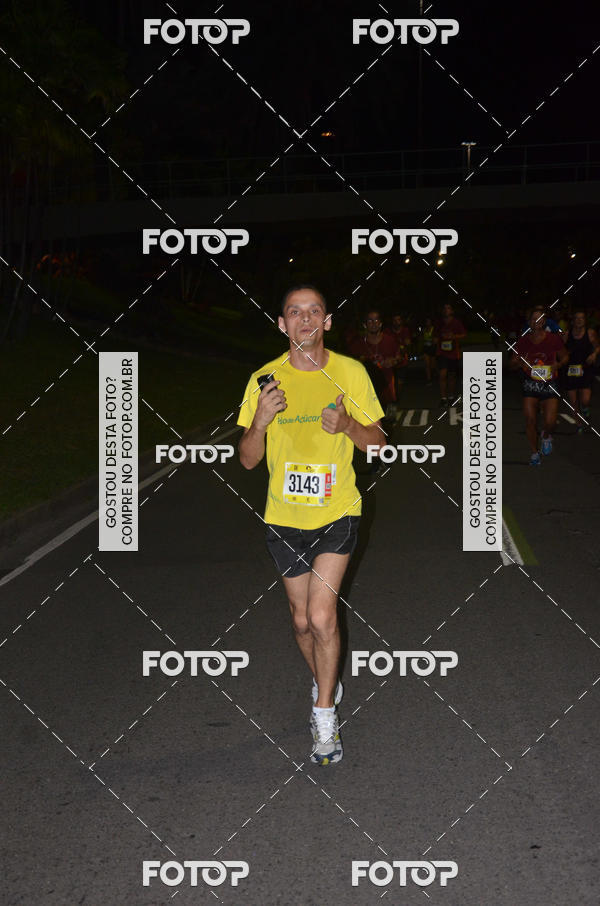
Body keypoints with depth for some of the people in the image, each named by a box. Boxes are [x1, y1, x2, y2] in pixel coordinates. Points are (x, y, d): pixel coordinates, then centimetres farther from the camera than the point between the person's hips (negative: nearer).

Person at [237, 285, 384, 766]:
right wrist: (260, 422, -20)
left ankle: (325, 717, -1)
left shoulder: (350, 373, -4)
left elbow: (378, 442, 3)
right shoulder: (264, 380, -2)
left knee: (322, 617, -15)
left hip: (337, 513, -2)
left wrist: (347, 425, -18)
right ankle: (326, 683, 40)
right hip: (285, 518, 2)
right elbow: (248, 460, 0)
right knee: (303, 620, 12)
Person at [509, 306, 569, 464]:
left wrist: (558, 364, -13)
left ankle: (546, 436, 31)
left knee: (550, 422, -8)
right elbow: (511, 364, 5)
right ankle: (535, 453, 16)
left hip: (549, 384, -1)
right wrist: (519, 363, -19)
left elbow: (565, 357, 9)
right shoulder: (522, 341, -2)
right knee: (530, 420, -4)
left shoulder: (554, 339, -6)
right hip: (530, 385, 1)